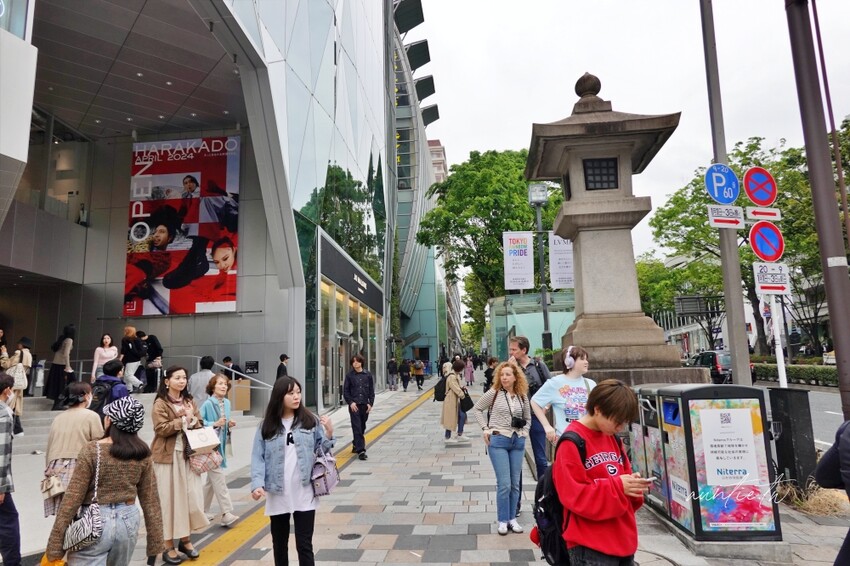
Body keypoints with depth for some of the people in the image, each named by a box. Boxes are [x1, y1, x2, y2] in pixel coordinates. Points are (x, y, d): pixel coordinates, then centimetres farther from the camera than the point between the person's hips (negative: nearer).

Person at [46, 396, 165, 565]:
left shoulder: (92, 451, -14)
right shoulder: (143, 453, -4)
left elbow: (73, 498, -12)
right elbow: (150, 500, 1)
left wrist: (56, 544, -4)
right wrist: (156, 541, 9)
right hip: (128, 521, 4)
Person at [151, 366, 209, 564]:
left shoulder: (189, 401, 10)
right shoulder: (160, 404, -7)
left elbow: (200, 426, 8)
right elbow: (161, 429, -18)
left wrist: (192, 418, -11)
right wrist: (183, 420, -19)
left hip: (188, 455, 5)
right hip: (168, 457, -5)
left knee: (191, 496, 6)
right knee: (170, 499, 2)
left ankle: (185, 539, 23)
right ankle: (168, 546, 14)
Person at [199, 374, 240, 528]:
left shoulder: (227, 403, 6)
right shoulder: (207, 404, -15)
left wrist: (229, 424, -2)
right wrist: (215, 424, -23)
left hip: (221, 444, 8)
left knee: (211, 480, 17)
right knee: (219, 479, -8)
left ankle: (203, 511, 30)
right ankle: (226, 513, -4)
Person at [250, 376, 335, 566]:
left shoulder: (310, 421, -2)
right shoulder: (267, 425, -2)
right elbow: (258, 457, -3)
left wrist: (329, 434, -15)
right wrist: (257, 484, -16)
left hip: (304, 494, -1)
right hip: (277, 495, 1)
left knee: (304, 544, 4)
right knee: (279, 543, 18)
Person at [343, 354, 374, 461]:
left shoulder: (368, 375, 4)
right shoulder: (349, 375, 0)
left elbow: (371, 391, 7)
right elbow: (345, 391, 0)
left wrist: (370, 403, -1)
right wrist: (350, 402, -10)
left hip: (365, 405, 3)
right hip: (354, 405, -3)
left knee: (362, 427, 12)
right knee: (357, 427, -8)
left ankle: (356, 445, 31)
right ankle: (360, 450, -9)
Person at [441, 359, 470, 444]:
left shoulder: (456, 375, 9)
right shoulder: (451, 377, -23)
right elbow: (456, 389, -22)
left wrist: (462, 390, -3)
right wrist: (463, 395, -9)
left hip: (456, 400, 10)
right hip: (451, 401, -10)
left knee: (462, 415, 11)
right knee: (450, 419, 1)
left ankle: (459, 435, 20)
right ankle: (448, 438, 14)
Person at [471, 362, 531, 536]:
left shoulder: (522, 396, 4)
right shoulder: (494, 393, -6)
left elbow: (528, 418, 18)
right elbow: (477, 409, 3)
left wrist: (524, 432, 4)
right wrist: (485, 428, -4)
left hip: (518, 442, 4)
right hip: (498, 441, -4)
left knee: (515, 484, 11)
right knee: (504, 484, -5)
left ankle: (512, 518, 25)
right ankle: (503, 520, 11)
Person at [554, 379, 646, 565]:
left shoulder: (613, 439, 9)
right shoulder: (572, 443, -16)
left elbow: (623, 475, 16)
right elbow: (574, 496, -18)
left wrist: (632, 483, -5)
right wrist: (617, 486, -21)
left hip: (624, 540, 8)